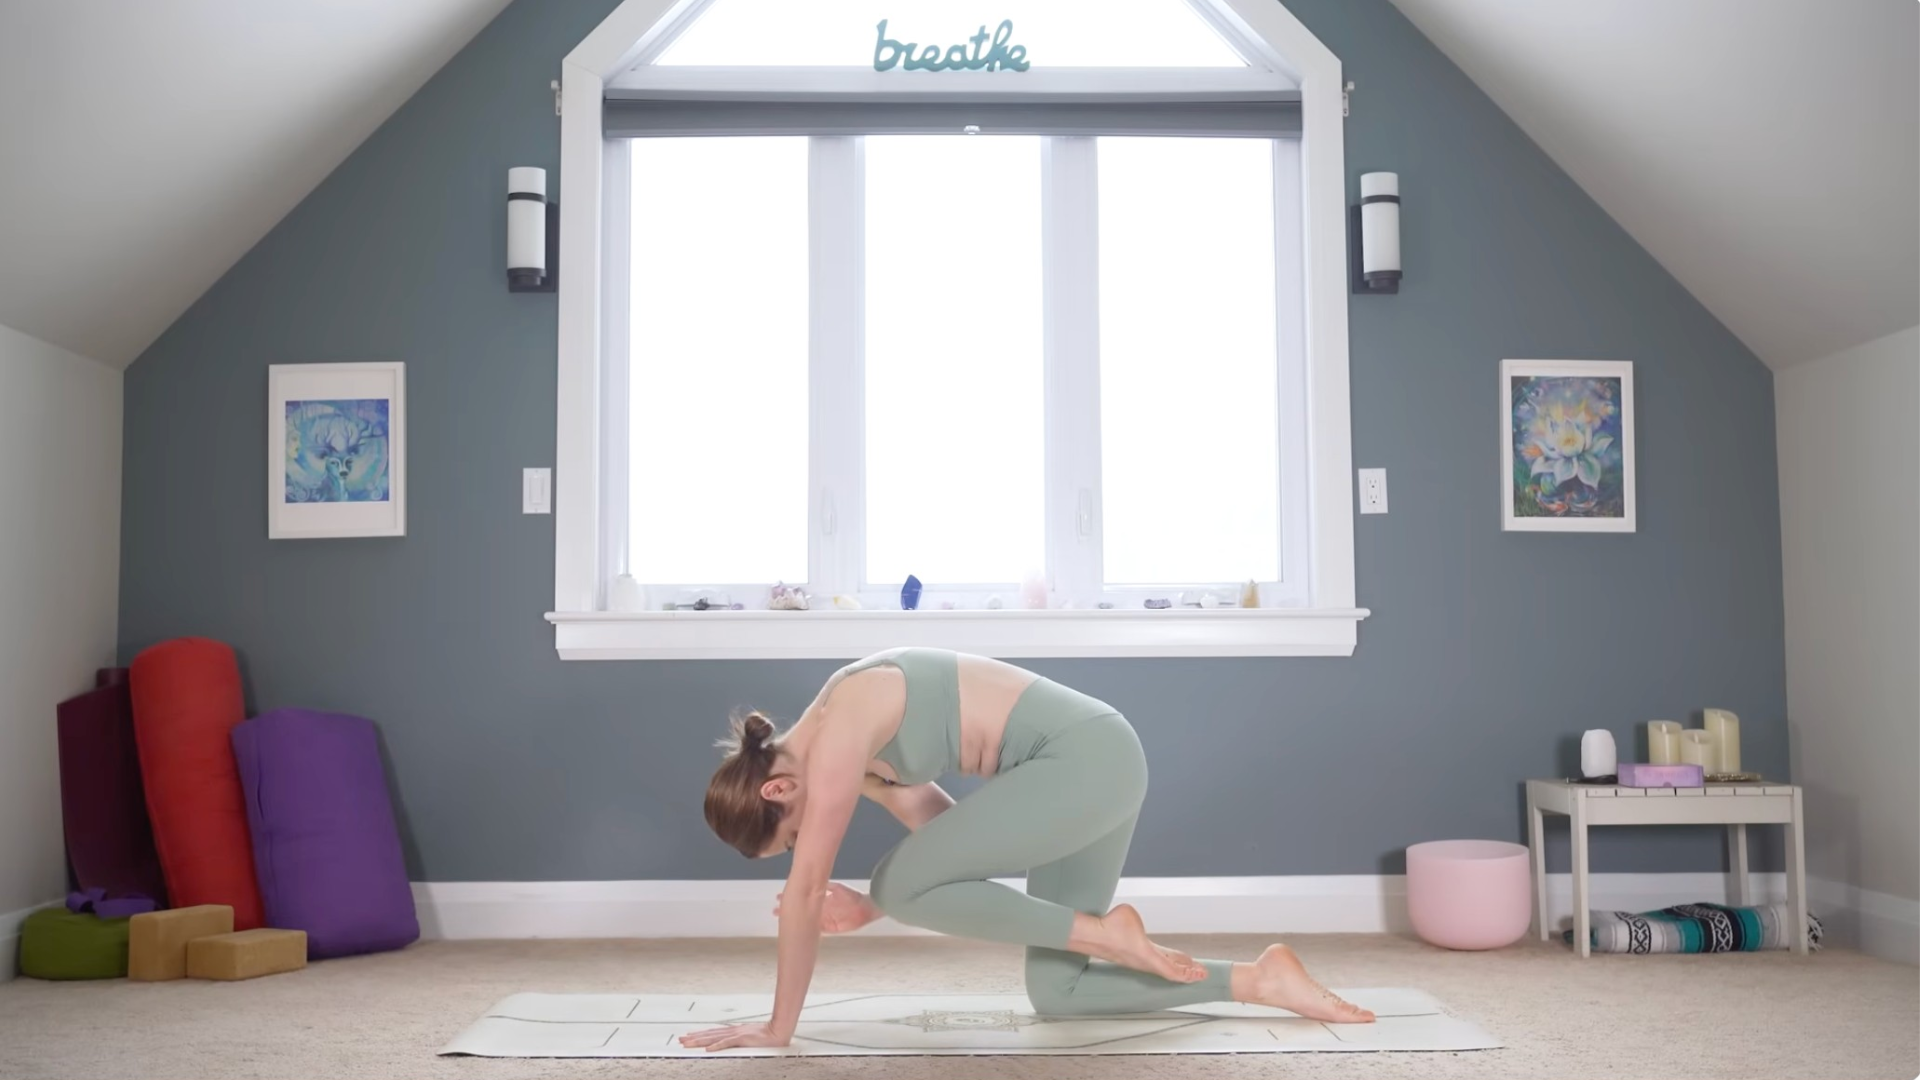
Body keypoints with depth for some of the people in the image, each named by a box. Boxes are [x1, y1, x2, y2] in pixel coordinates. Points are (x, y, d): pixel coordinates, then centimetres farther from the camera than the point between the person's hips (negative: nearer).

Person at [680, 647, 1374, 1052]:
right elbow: (950, 838, 20)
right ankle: (1262, 980, 14)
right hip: (1095, 764, 10)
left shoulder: (836, 731, -15)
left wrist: (777, 1028, -7)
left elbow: (806, 890, -14)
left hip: (1089, 757, -10)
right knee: (1055, 994, 10)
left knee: (897, 883, -12)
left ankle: (1106, 935, -6)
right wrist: (870, 909, 10)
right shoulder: (853, 749, 13)